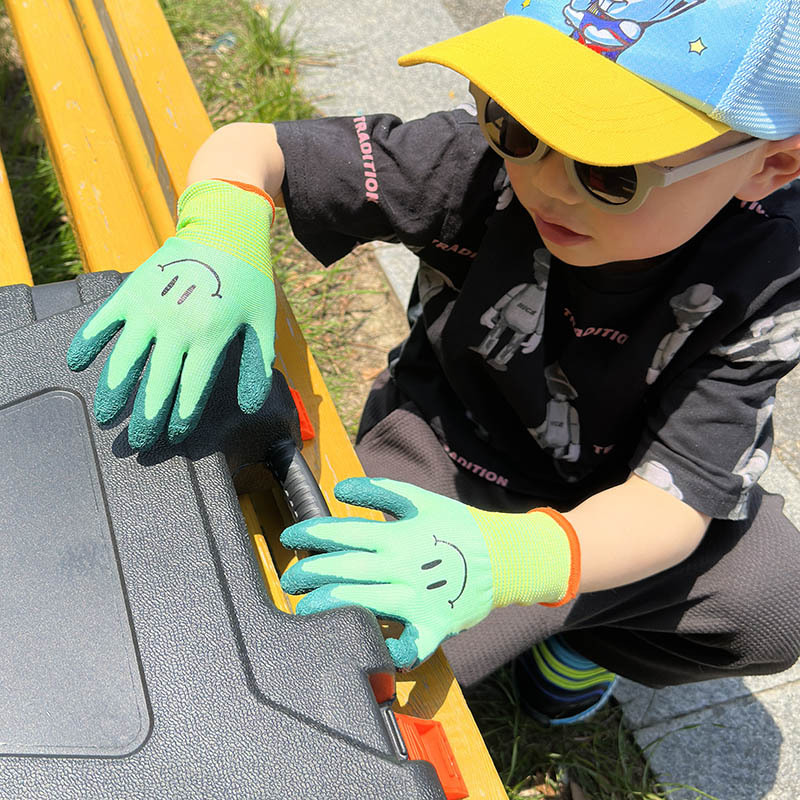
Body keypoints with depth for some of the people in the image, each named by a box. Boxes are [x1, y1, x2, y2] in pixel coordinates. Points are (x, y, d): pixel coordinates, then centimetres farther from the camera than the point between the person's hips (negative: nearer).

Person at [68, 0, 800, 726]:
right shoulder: (481, 162, -25)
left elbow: (676, 497, -30)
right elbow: (246, 150, -17)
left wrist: (502, 559, -51)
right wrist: (218, 237, -43)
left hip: (607, 511, 1)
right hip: (439, 452, 0)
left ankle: (585, 640, 11)